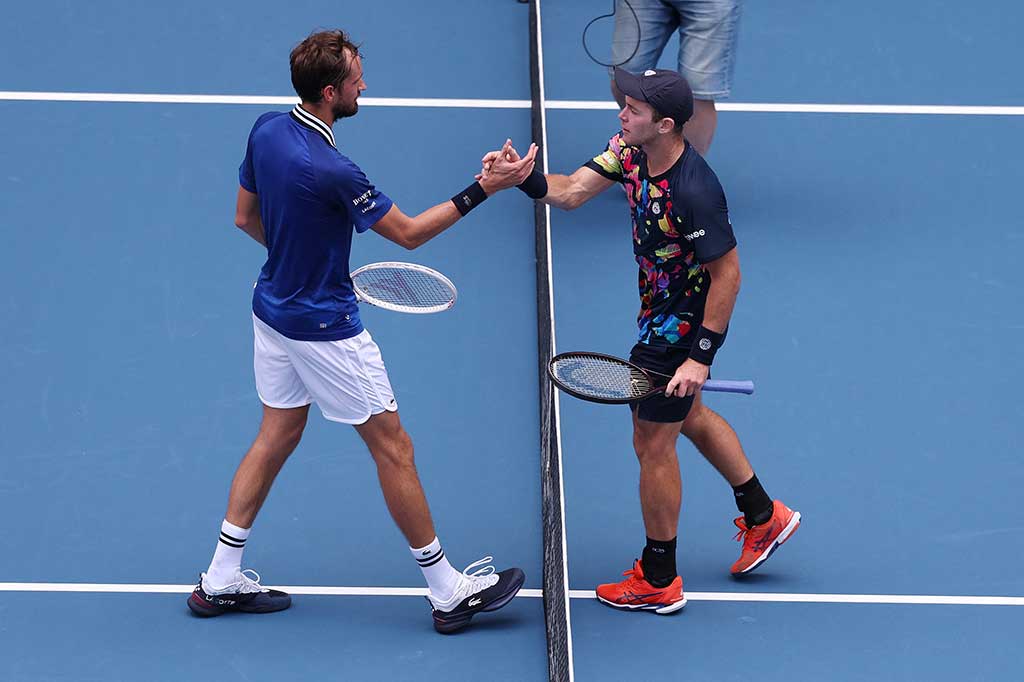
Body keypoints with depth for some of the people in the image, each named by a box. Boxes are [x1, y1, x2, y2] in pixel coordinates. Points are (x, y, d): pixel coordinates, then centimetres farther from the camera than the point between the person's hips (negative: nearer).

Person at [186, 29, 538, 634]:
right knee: (393, 448, 4)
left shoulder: (266, 131, -5)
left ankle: (221, 581, 25)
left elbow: (246, 216, 9)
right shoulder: (332, 172, -30)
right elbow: (409, 233, -17)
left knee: (278, 436, 20)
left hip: (274, 307, 8)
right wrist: (484, 189, -17)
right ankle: (449, 591, 14)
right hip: (324, 328, -8)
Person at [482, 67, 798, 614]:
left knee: (652, 442, 4)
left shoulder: (694, 191, -34)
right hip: (663, 315, 9)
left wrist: (700, 356, -26)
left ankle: (658, 580, 20)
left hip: (683, 328, -9)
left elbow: (727, 272, -27)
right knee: (690, 417, 27)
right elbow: (570, 192, -6)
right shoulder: (630, 150, -9)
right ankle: (763, 517, 45)